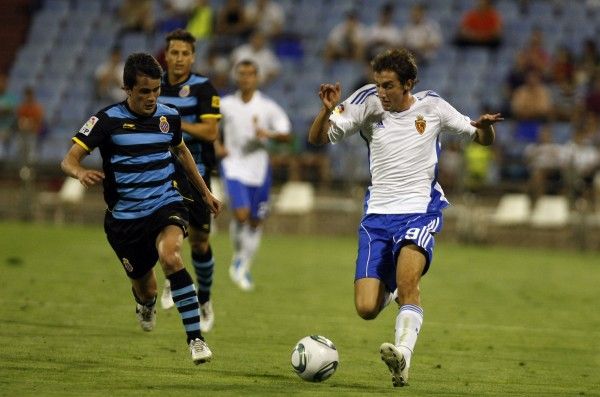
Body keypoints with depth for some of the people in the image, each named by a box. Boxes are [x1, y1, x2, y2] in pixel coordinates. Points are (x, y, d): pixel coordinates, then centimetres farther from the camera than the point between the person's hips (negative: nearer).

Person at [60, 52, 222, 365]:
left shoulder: (169, 116, 0)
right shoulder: (107, 120, -11)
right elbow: (69, 159, -15)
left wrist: (205, 192, 27)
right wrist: (81, 172, -39)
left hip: (166, 205, 0)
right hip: (125, 217, 0)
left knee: (170, 256, -32)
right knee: (145, 289, 11)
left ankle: (195, 338, -30)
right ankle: (145, 304, 54)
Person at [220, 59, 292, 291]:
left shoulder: (268, 106, 0)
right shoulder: (225, 105, 1)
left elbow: (286, 135, -3)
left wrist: (268, 134, -22)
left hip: (259, 168, 2)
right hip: (234, 166, -2)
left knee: (256, 221, 8)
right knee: (241, 214, -19)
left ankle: (245, 266, 25)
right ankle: (238, 257, 4)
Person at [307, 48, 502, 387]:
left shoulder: (431, 106, -1)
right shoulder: (368, 103, -1)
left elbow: (482, 139, 9)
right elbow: (318, 139, -3)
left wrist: (485, 127, -15)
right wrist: (327, 111, -23)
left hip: (421, 211, -2)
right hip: (378, 215, 2)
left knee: (407, 277, -33)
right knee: (367, 309, -5)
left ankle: (403, 354, -37)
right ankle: (389, 290, 30)